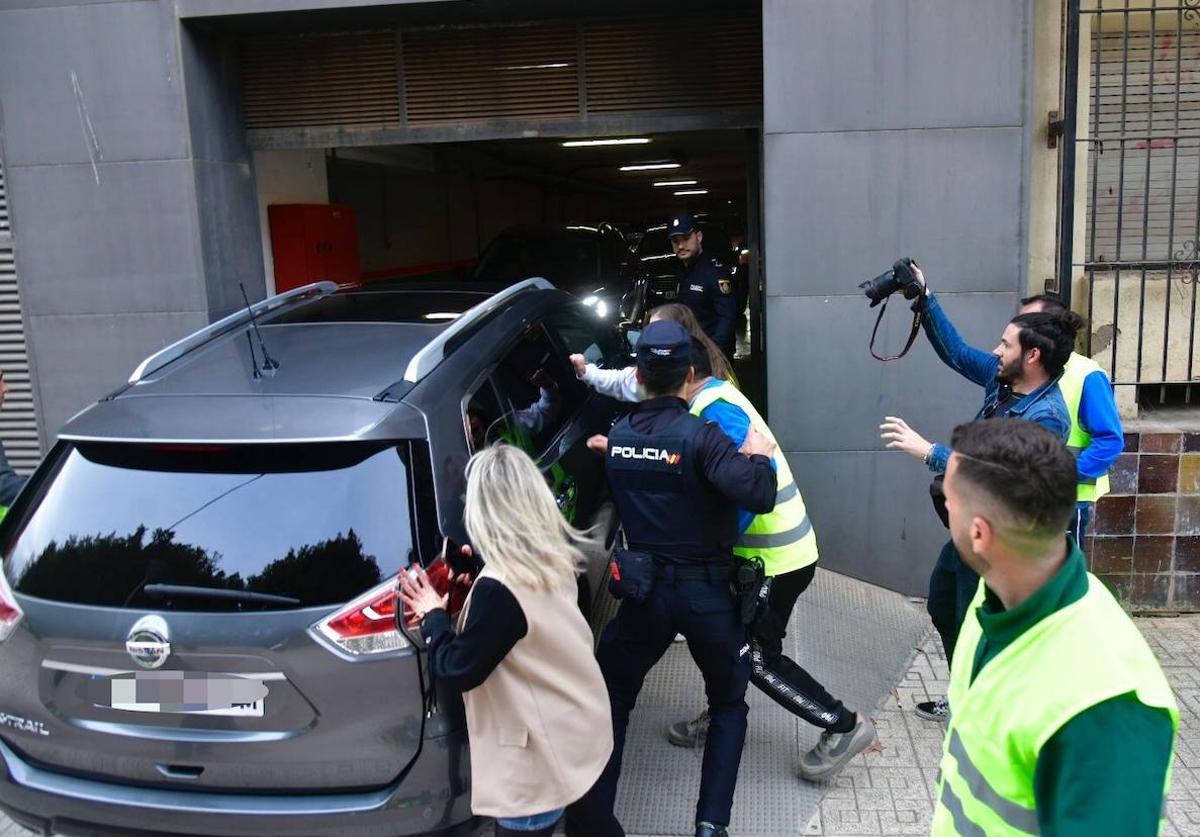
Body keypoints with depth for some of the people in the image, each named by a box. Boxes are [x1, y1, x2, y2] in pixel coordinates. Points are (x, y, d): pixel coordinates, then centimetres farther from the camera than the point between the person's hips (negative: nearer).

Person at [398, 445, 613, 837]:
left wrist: (433, 615, -4)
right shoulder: (555, 558, -4)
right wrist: (487, 568, 11)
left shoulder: (497, 590, -28)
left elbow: (458, 672, -17)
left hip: (542, 759, -8)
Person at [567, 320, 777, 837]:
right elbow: (758, 497, -29)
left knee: (611, 698, 20)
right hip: (708, 591, -3)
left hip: (646, 589, 3)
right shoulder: (699, 435, -18)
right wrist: (759, 457, -10)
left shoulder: (616, 437, -1)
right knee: (729, 704, 19)